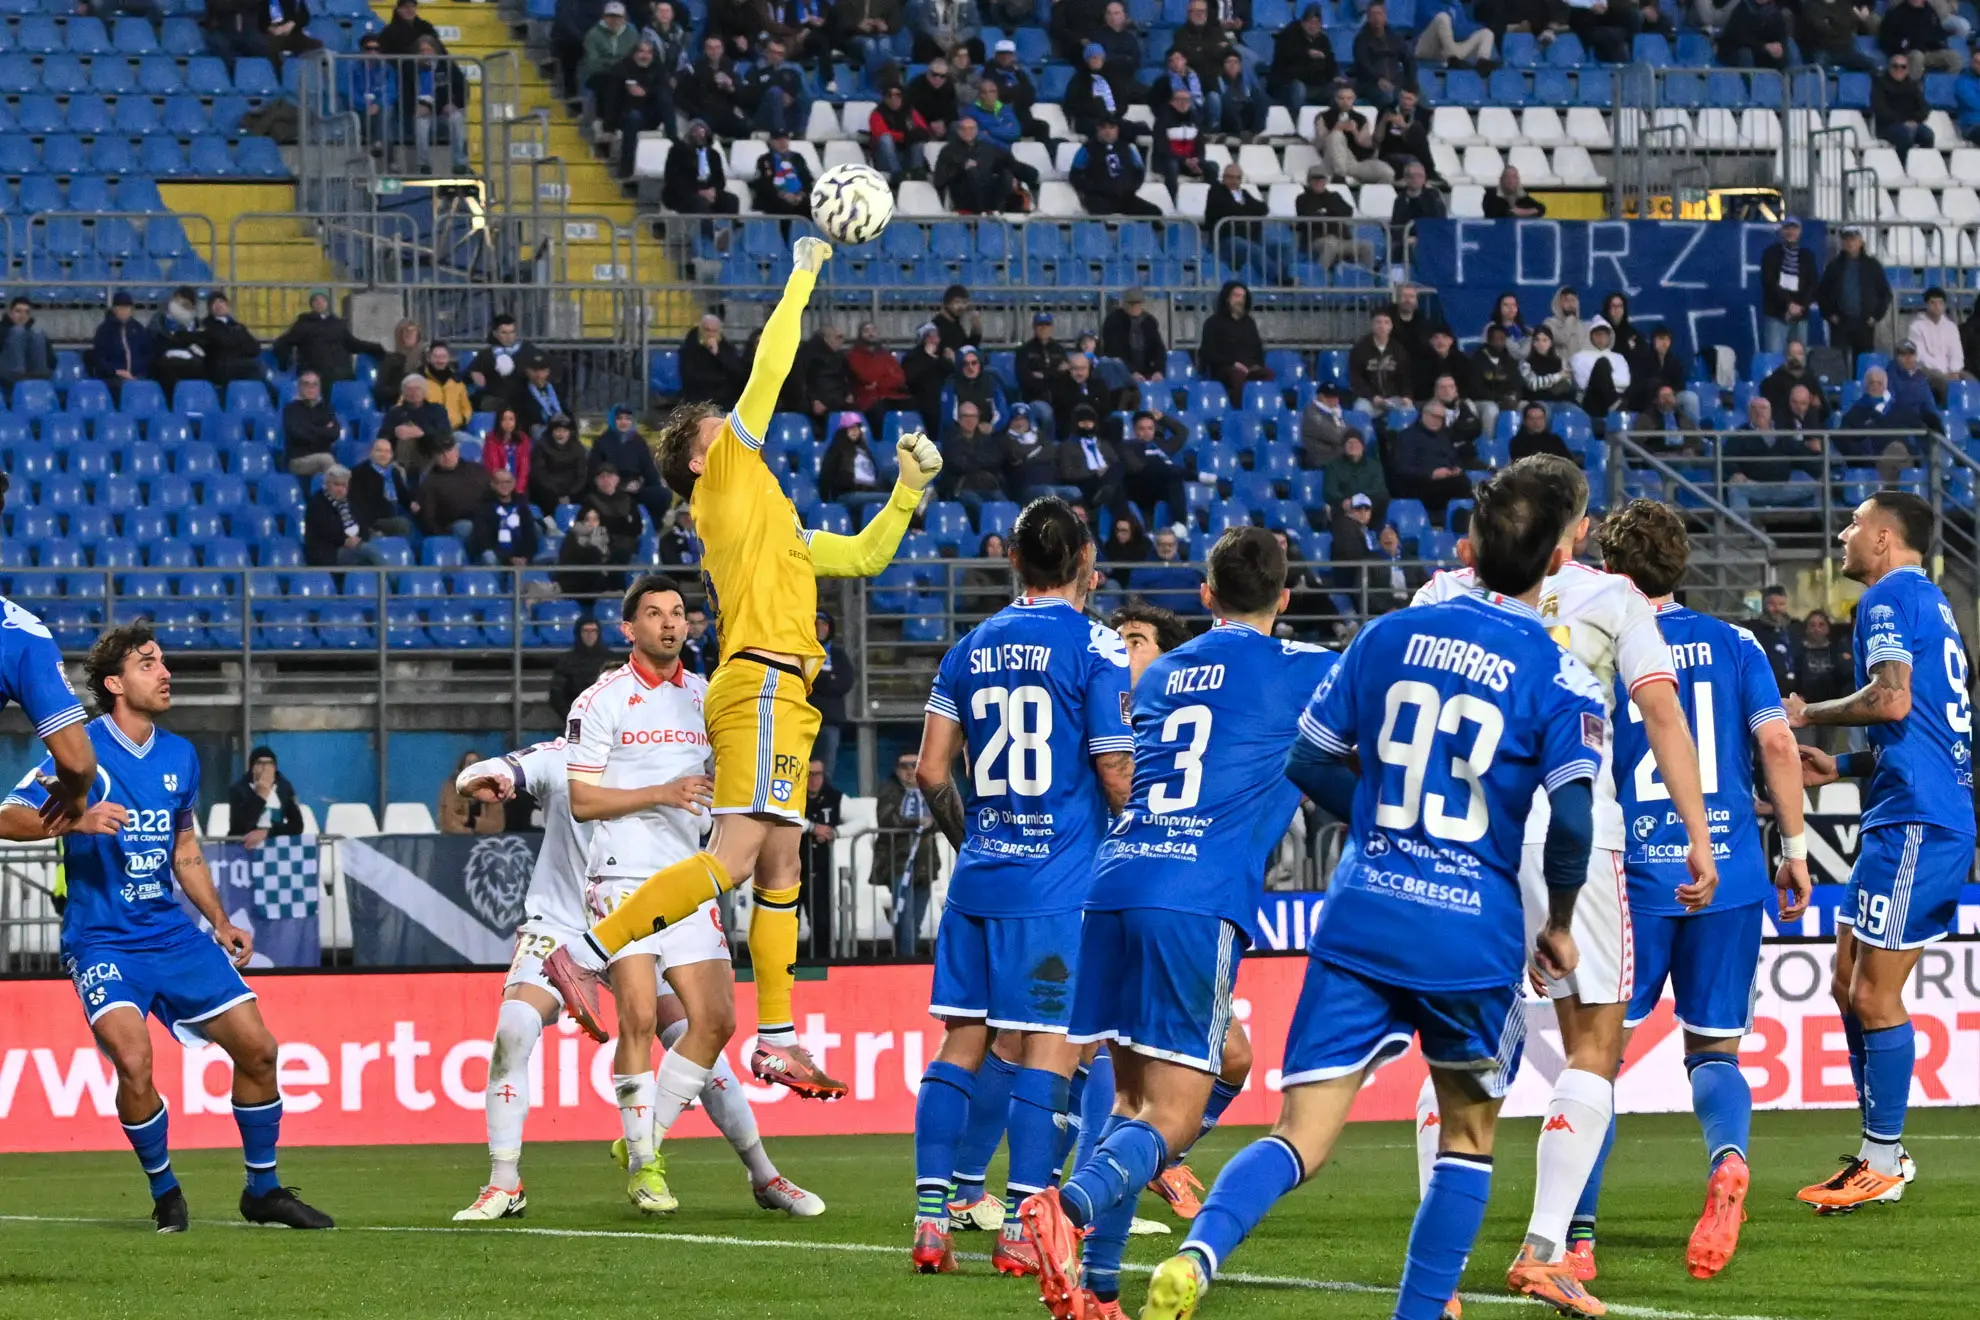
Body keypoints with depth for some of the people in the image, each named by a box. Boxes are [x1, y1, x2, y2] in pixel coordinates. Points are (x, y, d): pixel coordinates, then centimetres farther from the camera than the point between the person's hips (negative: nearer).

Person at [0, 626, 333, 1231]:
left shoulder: (180, 756, 10)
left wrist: (220, 921, 12)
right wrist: (75, 820, -33)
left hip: (173, 932, 6)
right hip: (101, 941, -6)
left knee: (256, 1047, 0)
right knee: (133, 1058, -25)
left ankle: (263, 1190, 18)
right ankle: (164, 1192, -2)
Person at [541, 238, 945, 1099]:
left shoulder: (767, 516, 26)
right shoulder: (729, 476, 3)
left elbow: (863, 556, 33)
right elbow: (770, 369, 1)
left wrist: (908, 491, 23)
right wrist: (803, 278, 9)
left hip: (778, 695, 9)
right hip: (761, 683, -9)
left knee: (779, 870, 6)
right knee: (733, 856, -18)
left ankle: (777, 1042, 5)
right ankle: (585, 954, -21)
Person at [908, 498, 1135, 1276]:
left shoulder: (971, 648, 10)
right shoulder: (1095, 648, -6)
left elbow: (931, 770, 9)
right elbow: (1118, 779, -10)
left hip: (979, 874, 5)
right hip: (1062, 882, -5)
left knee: (961, 1039, 8)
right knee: (1048, 1046, -2)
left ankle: (931, 1220, 3)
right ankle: (1021, 1230, -5)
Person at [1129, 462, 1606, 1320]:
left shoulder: (1392, 635, 5)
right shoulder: (1560, 680, -6)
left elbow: (1308, 762, 11)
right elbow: (1572, 821, -16)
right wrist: (1560, 924, 2)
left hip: (1362, 919, 2)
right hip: (1474, 934, -2)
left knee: (1302, 1139, -3)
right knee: (1468, 1137, 21)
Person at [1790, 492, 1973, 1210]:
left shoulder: (1890, 597, -8)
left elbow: (1892, 698, -23)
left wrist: (1810, 715, -7)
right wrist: (1839, 766, 25)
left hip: (1914, 823, -10)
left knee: (1875, 993, -7)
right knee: (1849, 985, 14)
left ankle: (1884, 1163, -3)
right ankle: (1881, 1149, 19)